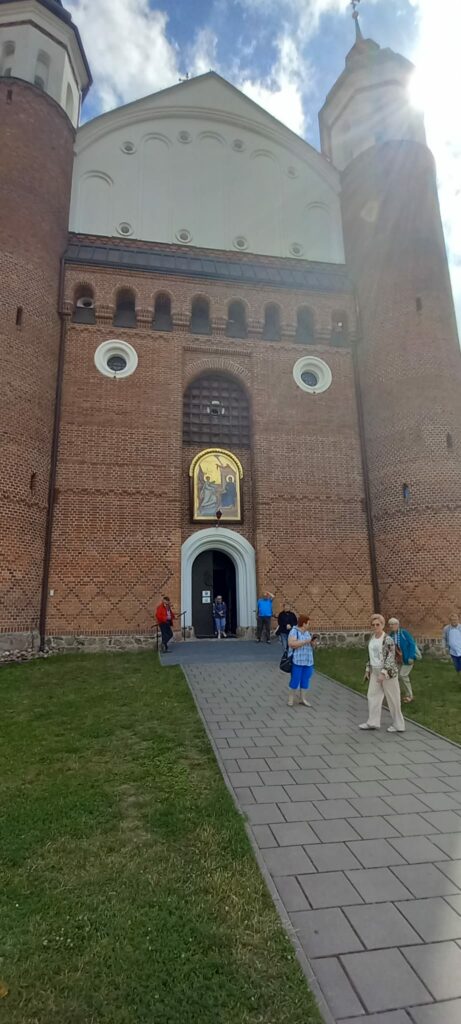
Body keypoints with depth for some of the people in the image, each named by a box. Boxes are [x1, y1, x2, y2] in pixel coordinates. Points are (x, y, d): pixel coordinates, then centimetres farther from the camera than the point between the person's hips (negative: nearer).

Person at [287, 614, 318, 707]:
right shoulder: (294, 631, -11)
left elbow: (310, 646, 17)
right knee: (295, 679, -2)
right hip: (297, 661, -7)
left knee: (305, 679, 9)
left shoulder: (306, 632, 11)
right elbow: (291, 644, -23)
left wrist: (313, 643, -5)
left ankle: (302, 699, 19)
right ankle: (291, 697, 15)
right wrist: (305, 641, -23)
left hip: (308, 661, 7)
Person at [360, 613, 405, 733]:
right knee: (372, 695, 8)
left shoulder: (388, 640, -17)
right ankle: (373, 722, 17)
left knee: (392, 698, 4)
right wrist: (368, 669, 15)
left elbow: (391, 658, -19)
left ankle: (398, 725, 17)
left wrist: (383, 673, -24)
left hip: (388, 672, -7)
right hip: (375, 671, 7)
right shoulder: (372, 638, 6)